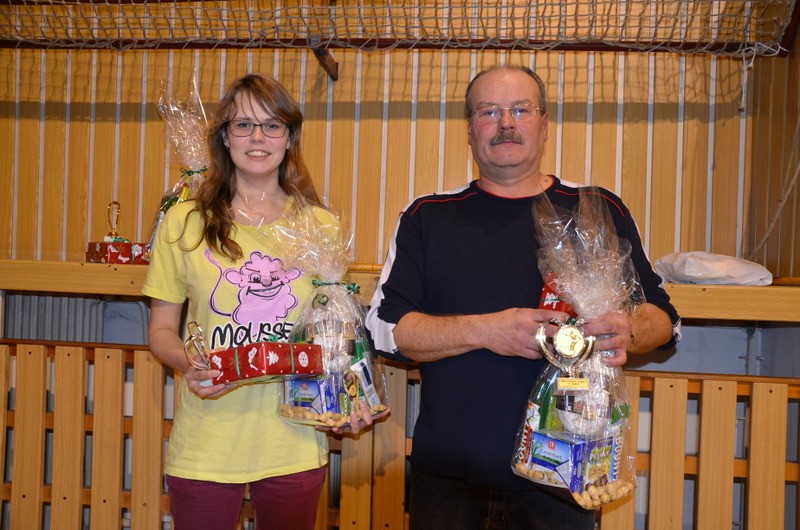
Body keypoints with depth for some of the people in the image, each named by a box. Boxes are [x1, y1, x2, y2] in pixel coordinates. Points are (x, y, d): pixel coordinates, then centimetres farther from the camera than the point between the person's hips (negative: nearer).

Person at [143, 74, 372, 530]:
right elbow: (162, 329, 5)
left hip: (295, 446, 1)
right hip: (205, 448, -1)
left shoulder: (322, 226, 3)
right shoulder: (185, 222, 0)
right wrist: (189, 363, -15)